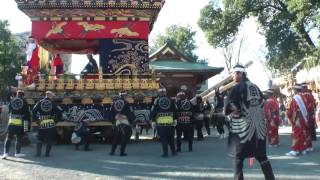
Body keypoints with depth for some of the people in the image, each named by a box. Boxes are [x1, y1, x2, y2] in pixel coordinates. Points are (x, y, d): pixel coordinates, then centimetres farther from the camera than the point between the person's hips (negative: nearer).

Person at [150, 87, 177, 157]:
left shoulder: (156, 101, -1)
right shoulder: (171, 100, 6)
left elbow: (153, 111, -1)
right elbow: (175, 111, 10)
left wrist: (153, 120, 9)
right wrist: (174, 119, 20)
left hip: (160, 123, -2)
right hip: (170, 122, 2)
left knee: (163, 138, 3)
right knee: (171, 138, 15)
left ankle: (165, 153, 2)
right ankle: (173, 152, 21)